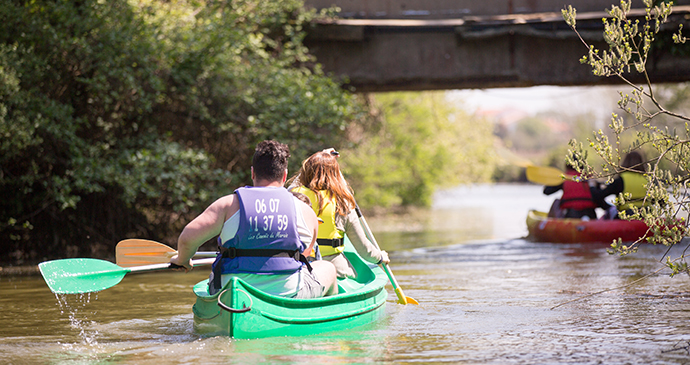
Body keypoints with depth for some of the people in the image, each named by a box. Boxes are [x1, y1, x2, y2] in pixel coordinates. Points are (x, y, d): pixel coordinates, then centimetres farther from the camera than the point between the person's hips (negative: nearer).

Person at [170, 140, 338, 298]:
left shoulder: (229, 204, -4)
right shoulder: (306, 212, 0)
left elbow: (188, 238, -11)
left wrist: (182, 260, 12)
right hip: (291, 298, -1)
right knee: (327, 268, 30)